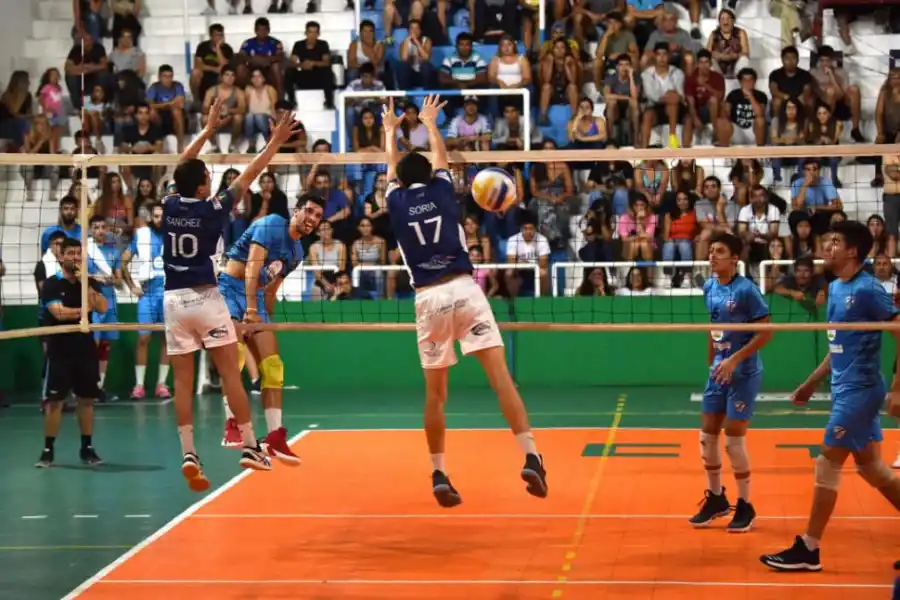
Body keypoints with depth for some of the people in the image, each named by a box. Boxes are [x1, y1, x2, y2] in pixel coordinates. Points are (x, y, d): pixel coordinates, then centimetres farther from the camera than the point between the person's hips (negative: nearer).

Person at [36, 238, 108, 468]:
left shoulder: (90, 282, 8)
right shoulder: (51, 284, -5)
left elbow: (102, 308, -7)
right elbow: (59, 313, -18)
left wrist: (85, 284, -14)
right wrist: (84, 309, -8)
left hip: (86, 348, 4)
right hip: (59, 350, -4)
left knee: (87, 399, 6)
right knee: (54, 400, -3)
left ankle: (87, 448, 14)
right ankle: (48, 450, 2)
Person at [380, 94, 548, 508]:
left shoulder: (397, 201, 9)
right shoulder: (440, 189, 9)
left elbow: (392, 167, 31)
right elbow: (440, 156, 31)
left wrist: (390, 129, 48)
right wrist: (429, 122, 48)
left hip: (428, 299, 1)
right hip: (464, 289, -1)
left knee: (435, 392, 11)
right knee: (500, 374, -8)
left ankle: (439, 475, 10)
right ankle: (531, 457, -19)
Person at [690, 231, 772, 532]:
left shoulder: (746, 289, -16)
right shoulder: (709, 288, 4)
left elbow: (765, 332, -16)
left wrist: (735, 359, -20)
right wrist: (711, 362, 13)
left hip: (743, 374, -7)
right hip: (718, 372, 7)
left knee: (733, 441, -4)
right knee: (707, 437, 8)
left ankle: (745, 507, 11)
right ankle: (716, 499, 25)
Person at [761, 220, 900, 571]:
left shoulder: (868, 289, -16)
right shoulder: (835, 288, 10)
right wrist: (812, 383, 23)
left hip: (859, 390, -9)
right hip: (846, 389, 9)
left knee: (827, 465, -4)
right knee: (870, 466, 13)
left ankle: (808, 550, 4)